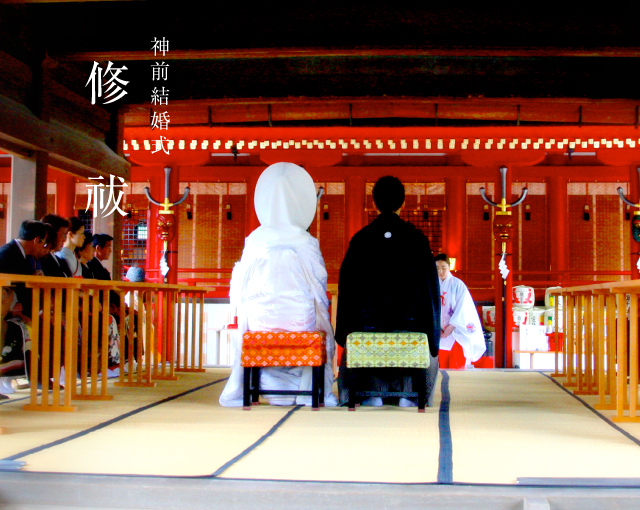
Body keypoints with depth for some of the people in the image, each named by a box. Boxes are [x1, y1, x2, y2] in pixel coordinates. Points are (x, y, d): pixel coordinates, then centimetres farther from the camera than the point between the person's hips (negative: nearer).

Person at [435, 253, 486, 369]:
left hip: (456, 333, -2)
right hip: (440, 333, 3)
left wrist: (451, 327, -14)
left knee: (457, 367, -5)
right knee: (443, 367, 2)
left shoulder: (457, 284, -1)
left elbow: (462, 308, -7)